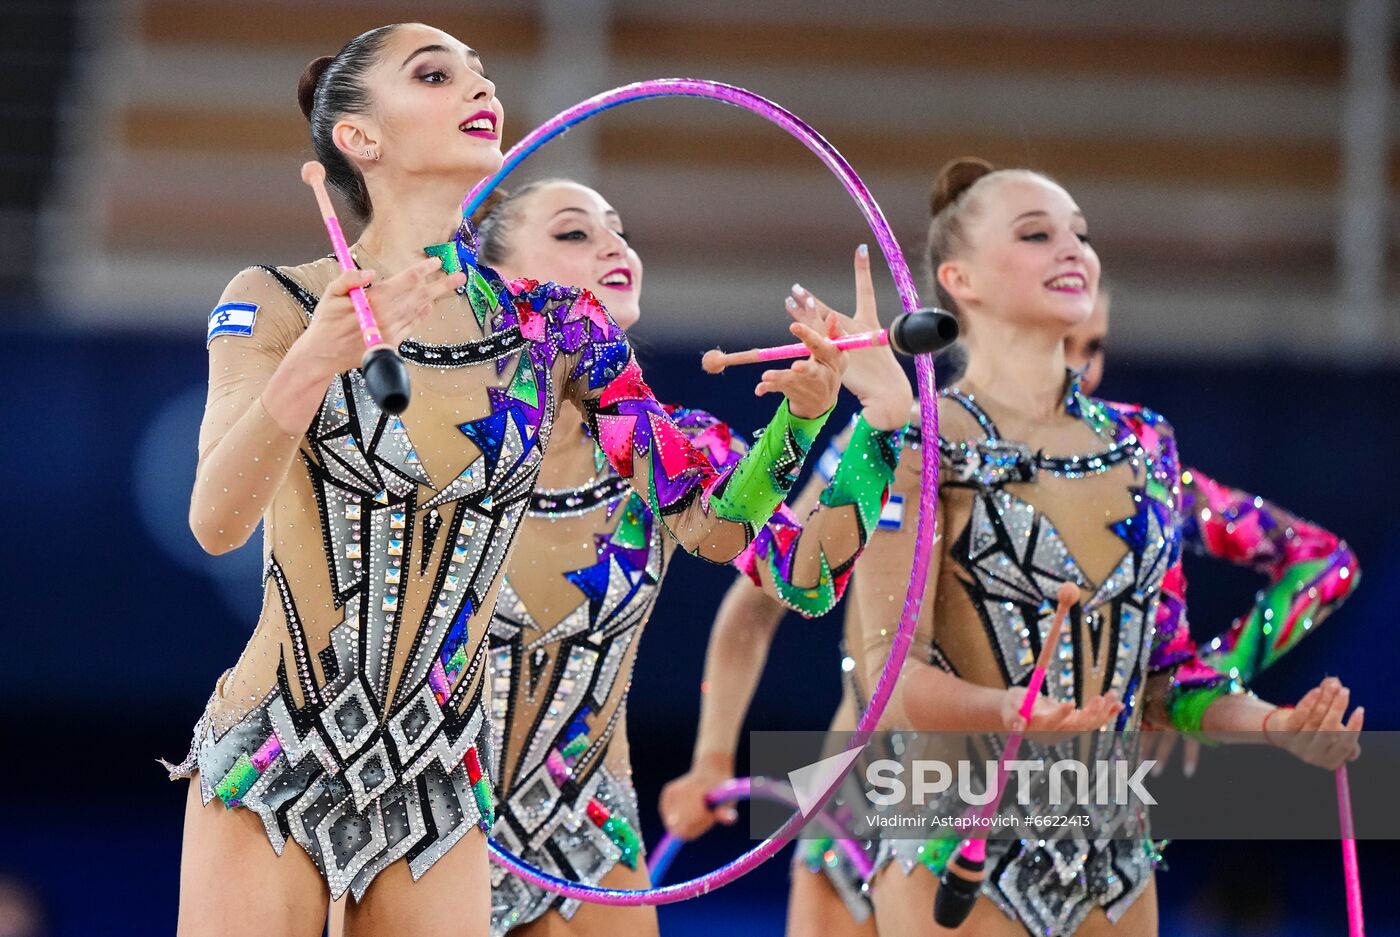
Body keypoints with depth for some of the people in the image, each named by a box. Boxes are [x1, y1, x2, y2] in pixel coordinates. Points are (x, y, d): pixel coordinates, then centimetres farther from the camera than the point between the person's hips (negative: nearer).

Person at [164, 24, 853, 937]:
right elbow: (216, 520, -21)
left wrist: (802, 415, -13)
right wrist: (315, 363, -37)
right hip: (270, 770, -3)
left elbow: (714, 525, 6)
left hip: (440, 791, 3)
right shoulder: (277, 304, -7)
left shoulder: (556, 329, 4)